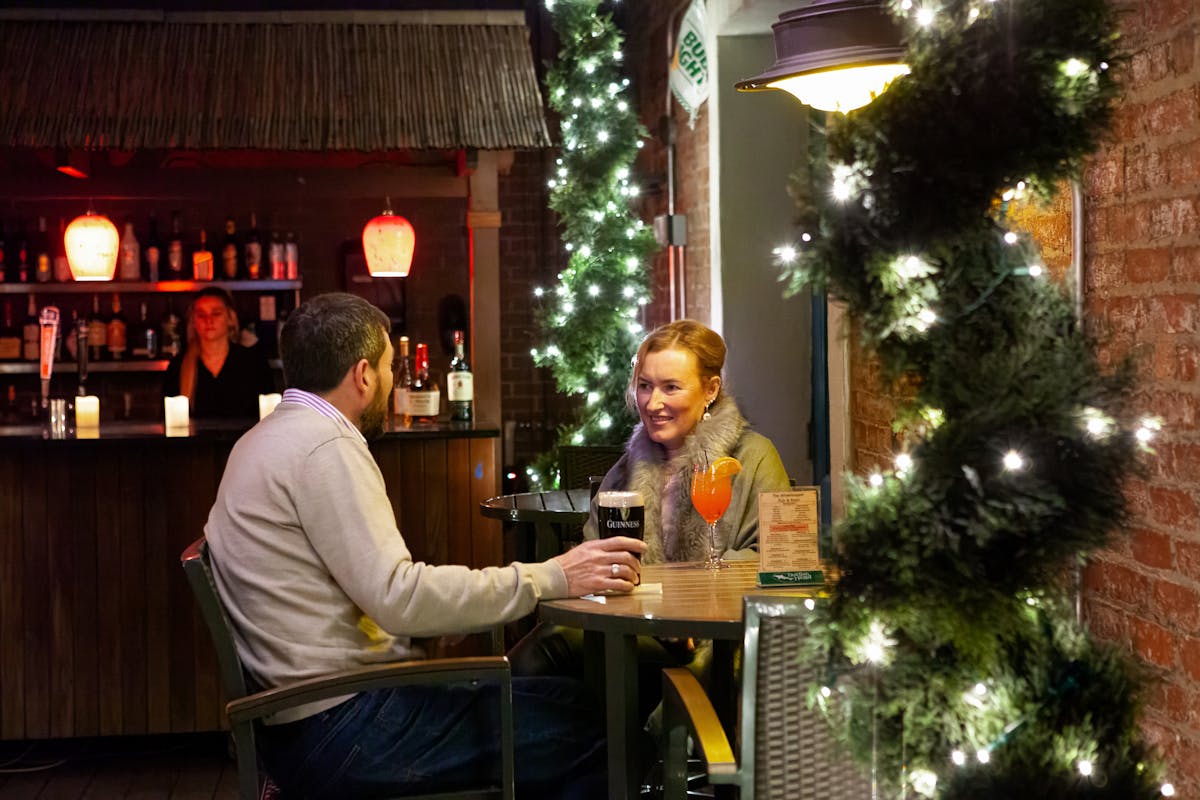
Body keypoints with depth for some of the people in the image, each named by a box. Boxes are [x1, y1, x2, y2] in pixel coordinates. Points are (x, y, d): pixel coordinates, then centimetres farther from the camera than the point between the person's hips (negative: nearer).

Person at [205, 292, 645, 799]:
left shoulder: (269, 440, 17)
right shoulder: (325, 446, -15)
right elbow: (398, 598, -23)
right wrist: (551, 578, -18)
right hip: (341, 730, -10)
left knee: (563, 696, 11)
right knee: (588, 729, -11)